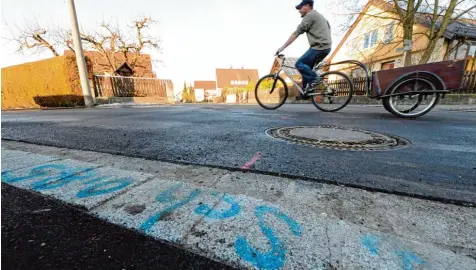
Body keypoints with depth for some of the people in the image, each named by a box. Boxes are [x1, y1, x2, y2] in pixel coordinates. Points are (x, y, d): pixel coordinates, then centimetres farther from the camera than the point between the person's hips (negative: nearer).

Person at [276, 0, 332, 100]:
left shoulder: (309, 15, -3)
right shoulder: (319, 15, 28)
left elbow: (296, 33, -10)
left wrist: (282, 47, -10)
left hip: (319, 47, -10)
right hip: (326, 47, 10)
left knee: (299, 64, -12)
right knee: (306, 67, 13)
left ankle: (314, 78, -12)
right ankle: (306, 92, 12)